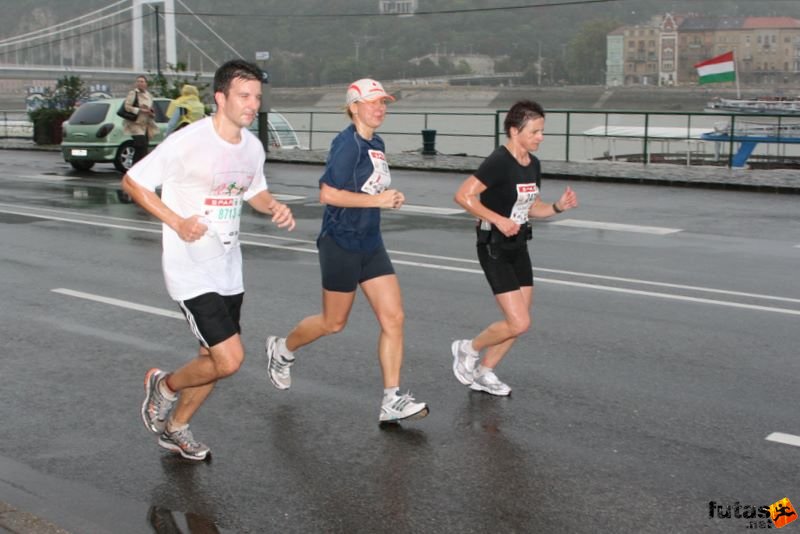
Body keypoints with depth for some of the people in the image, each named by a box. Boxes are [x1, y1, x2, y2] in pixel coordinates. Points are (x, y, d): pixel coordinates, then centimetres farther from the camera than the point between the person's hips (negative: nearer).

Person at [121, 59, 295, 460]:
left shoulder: (252, 147, 3)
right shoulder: (187, 142, -19)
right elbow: (132, 182, -10)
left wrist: (275, 207, -1)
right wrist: (177, 222, -19)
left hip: (229, 271, 8)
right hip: (191, 272, -7)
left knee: (215, 359, 14)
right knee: (229, 360, -13)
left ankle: (175, 427, 36)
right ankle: (165, 386, 16)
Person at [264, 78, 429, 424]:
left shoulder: (376, 144, 10)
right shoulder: (347, 143, -16)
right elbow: (328, 193, -24)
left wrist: (390, 198, 5)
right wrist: (377, 200, -20)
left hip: (370, 244, 8)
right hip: (341, 244, -8)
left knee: (394, 318, -1)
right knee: (333, 323, 8)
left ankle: (392, 402, 3)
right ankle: (282, 349, 37)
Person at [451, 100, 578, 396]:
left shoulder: (533, 164, 7)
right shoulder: (499, 162, -19)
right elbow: (463, 196, -23)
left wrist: (558, 206, -1)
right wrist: (499, 220, -25)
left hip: (518, 247, 8)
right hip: (494, 249, -8)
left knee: (520, 322, 10)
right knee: (518, 323, -11)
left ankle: (483, 373, 26)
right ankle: (468, 349, 14)